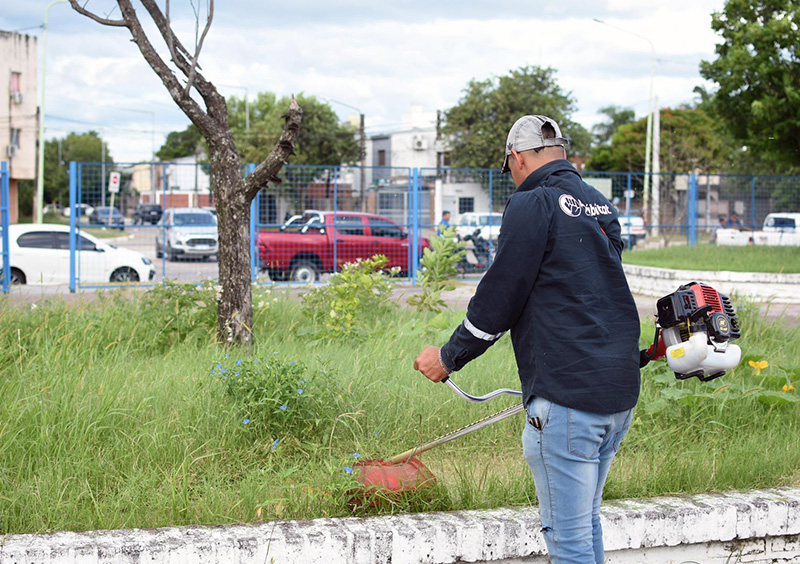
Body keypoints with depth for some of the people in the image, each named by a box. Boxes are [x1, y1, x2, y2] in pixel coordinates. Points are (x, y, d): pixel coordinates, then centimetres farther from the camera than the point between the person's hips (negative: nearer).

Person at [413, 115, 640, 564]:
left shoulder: (533, 205, -8)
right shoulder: (601, 206, 16)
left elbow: (500, 296, -9)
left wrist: (449, 358, 3)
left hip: (567, 393, -9)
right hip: (621, 390, 9)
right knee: (586, 520, 19)